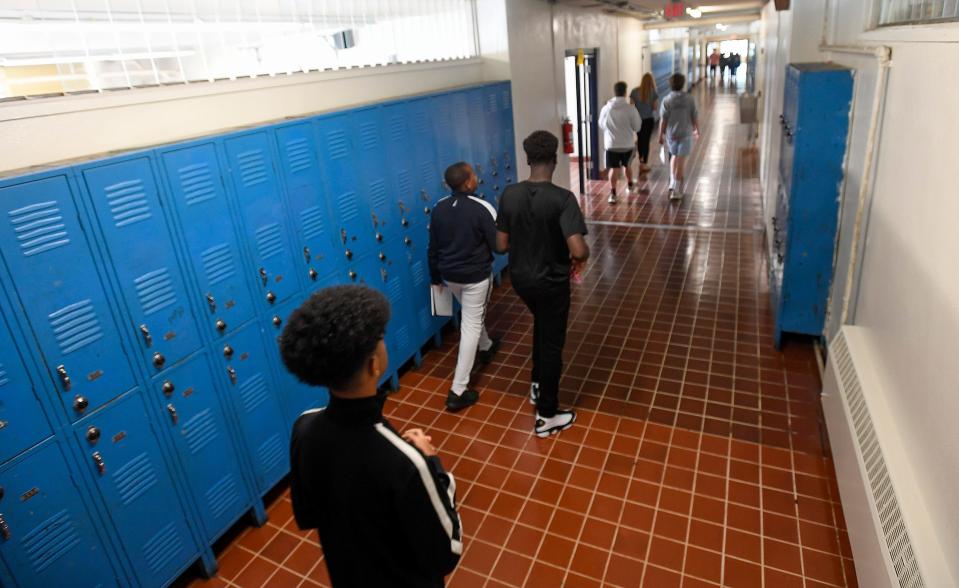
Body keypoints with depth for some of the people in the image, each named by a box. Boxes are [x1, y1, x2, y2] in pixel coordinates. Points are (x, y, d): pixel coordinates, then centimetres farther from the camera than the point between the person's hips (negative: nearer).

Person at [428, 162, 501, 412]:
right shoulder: (483, 208, -18)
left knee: (472, 316, 30)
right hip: (476, 276, -6)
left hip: (450, 275, 6)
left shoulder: (439, 208, -2)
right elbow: (499, 246, -13)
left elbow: (432, 248, 5)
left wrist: (435, 276, 18)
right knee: (471, 326, 1)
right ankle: (458, 391, 1)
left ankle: (486, 347, 58)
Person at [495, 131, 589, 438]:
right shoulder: (562, 198, -22)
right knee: (552, 344, 10)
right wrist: (579, 260, -6)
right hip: (551, 282, -5)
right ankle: (546, 417, 23)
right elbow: (578, 249, -30)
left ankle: (537, 385, 46)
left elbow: (502, 245, -2)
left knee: (541, 325, 32)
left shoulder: (509, 194, -8)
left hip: (520, 278, 5)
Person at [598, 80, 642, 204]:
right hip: (627, 144, 1)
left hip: (611, 144, 0)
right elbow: (637, 127, -4)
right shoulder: (630, 109, -10)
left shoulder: (606, 108, -5)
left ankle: (613, 193, -13)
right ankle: (630, 185, 42)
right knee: (627, 166, 22)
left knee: (613, 169, -1)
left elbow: (601, 125, 7)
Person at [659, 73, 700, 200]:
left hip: (671, 133, 1)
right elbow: (695, 117, -1)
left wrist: (661, 135, 0)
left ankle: (673, 183, 14)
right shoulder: (689, 99, -5)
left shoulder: (667, 100, -7)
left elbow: (663, 120, -9)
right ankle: (676, 191, 1)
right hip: (685, 133, -1)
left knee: (674, 156, 24)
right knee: (680, 162, 1)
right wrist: (697, 129, 16)